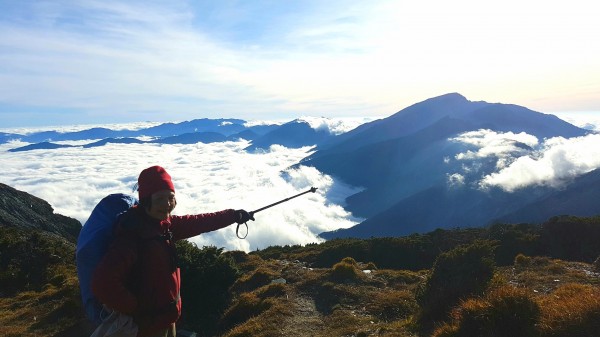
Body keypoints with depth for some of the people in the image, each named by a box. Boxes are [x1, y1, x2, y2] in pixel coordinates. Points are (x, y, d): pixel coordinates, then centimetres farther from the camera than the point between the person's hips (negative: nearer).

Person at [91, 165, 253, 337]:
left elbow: (197, 223, 9)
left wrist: (233, 215, 13)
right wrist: (135, 309, -23)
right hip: (147, 323, -7)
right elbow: (102, 283, -36)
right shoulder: (131, 234, -29)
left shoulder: (164, 224, -4)